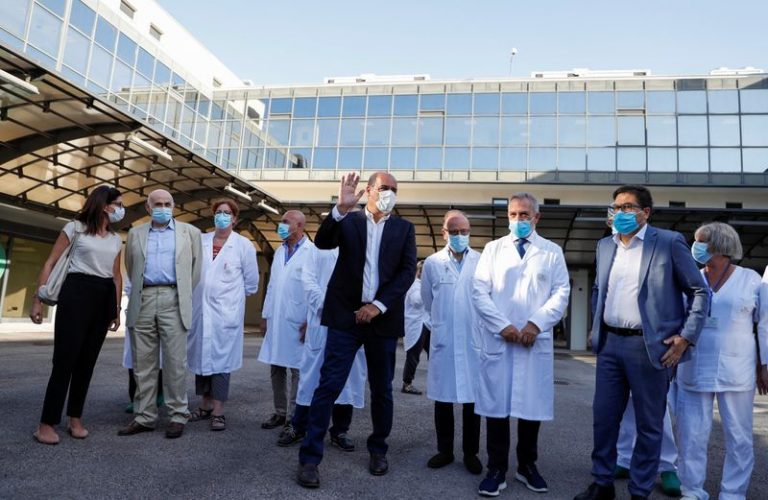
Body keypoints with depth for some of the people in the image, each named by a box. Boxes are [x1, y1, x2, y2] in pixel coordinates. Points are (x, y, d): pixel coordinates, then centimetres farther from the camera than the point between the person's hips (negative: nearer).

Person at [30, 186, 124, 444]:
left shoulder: (116, 240, 16)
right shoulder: (75, 228, 2)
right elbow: (50, 264, 0)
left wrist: (117, 309, 14)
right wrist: (38, 300, -6)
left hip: (104, 298, 5)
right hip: (76, 293, -5)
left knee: (87, 360, 8)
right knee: (65, 358, -6)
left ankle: (75, 419, 17)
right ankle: (46, 423, 2)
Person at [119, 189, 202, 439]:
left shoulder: (189, 232, 8)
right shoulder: (135, 233, 15)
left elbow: (196, 267, 9)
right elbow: (130, 267, 23)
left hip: (173, 300, -3)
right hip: (143, 301, 3)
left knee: (175, 362, -3)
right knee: (143, 363, 6)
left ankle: (178, 415, 6)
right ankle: (144, 417, 15)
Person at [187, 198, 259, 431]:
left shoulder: (243, 244, -2)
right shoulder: (201, 241, 8)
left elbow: (251, 281, 4)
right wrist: (201, 292, 12)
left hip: (226, 312, -4)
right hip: (200, 309, 4)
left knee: (221, 358, -1)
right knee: (202, 356, 10)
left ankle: (218, 411, 6)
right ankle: (205, 405, 23)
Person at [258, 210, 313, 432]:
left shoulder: (312, 252, -10)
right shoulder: (280, 251, 15)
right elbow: (271, 286, 17)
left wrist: (310, 322, -15)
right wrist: (265, 315, 14)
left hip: (297, 322, -7)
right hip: (276, 320, 7)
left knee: (297, 370, 2)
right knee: (276, 369, 12)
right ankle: (280, 412, 25)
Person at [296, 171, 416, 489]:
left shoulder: (404, 229, 10)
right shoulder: (348, 221, 7)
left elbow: (408, 271, -1)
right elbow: (322, 242, -10)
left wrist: (379, 305, -11)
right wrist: (341, 208, -26)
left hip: (383, 317, 2)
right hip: (346, 314, -1)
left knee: (382, 389, 11)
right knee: (328, 386, -4)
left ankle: (378, 449, 30)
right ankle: (309, 457, 6)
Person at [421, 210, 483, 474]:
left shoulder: (483, 261, -1)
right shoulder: (432, 262, 3)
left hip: (475, 339, -1)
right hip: (443, 340, 1)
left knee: (472, 398, 7)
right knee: (442, 397, 9)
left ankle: (471, 452, 22)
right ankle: (445, 450, 24)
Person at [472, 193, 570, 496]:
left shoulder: (552, 252, 10)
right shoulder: (493, 249, 9)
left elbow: (561, 293, 2)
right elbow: (479, 292, 1)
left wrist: (536, 324, -11)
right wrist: (502, 325, -10)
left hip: (536, 340, 1)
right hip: (498, 339, 0)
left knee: (533, 405, 8)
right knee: (496, 404, 2)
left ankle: (527, 466, 26)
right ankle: (497, 470, 14)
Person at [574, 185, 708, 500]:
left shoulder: (670, 242, -5)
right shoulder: (605, 246, 11)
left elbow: (699, 291, -2)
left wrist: (686, 337, -9)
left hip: (650, 347, -4)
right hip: (609, 344, 5)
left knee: (649, 424, 8)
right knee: (603, 418, 10)